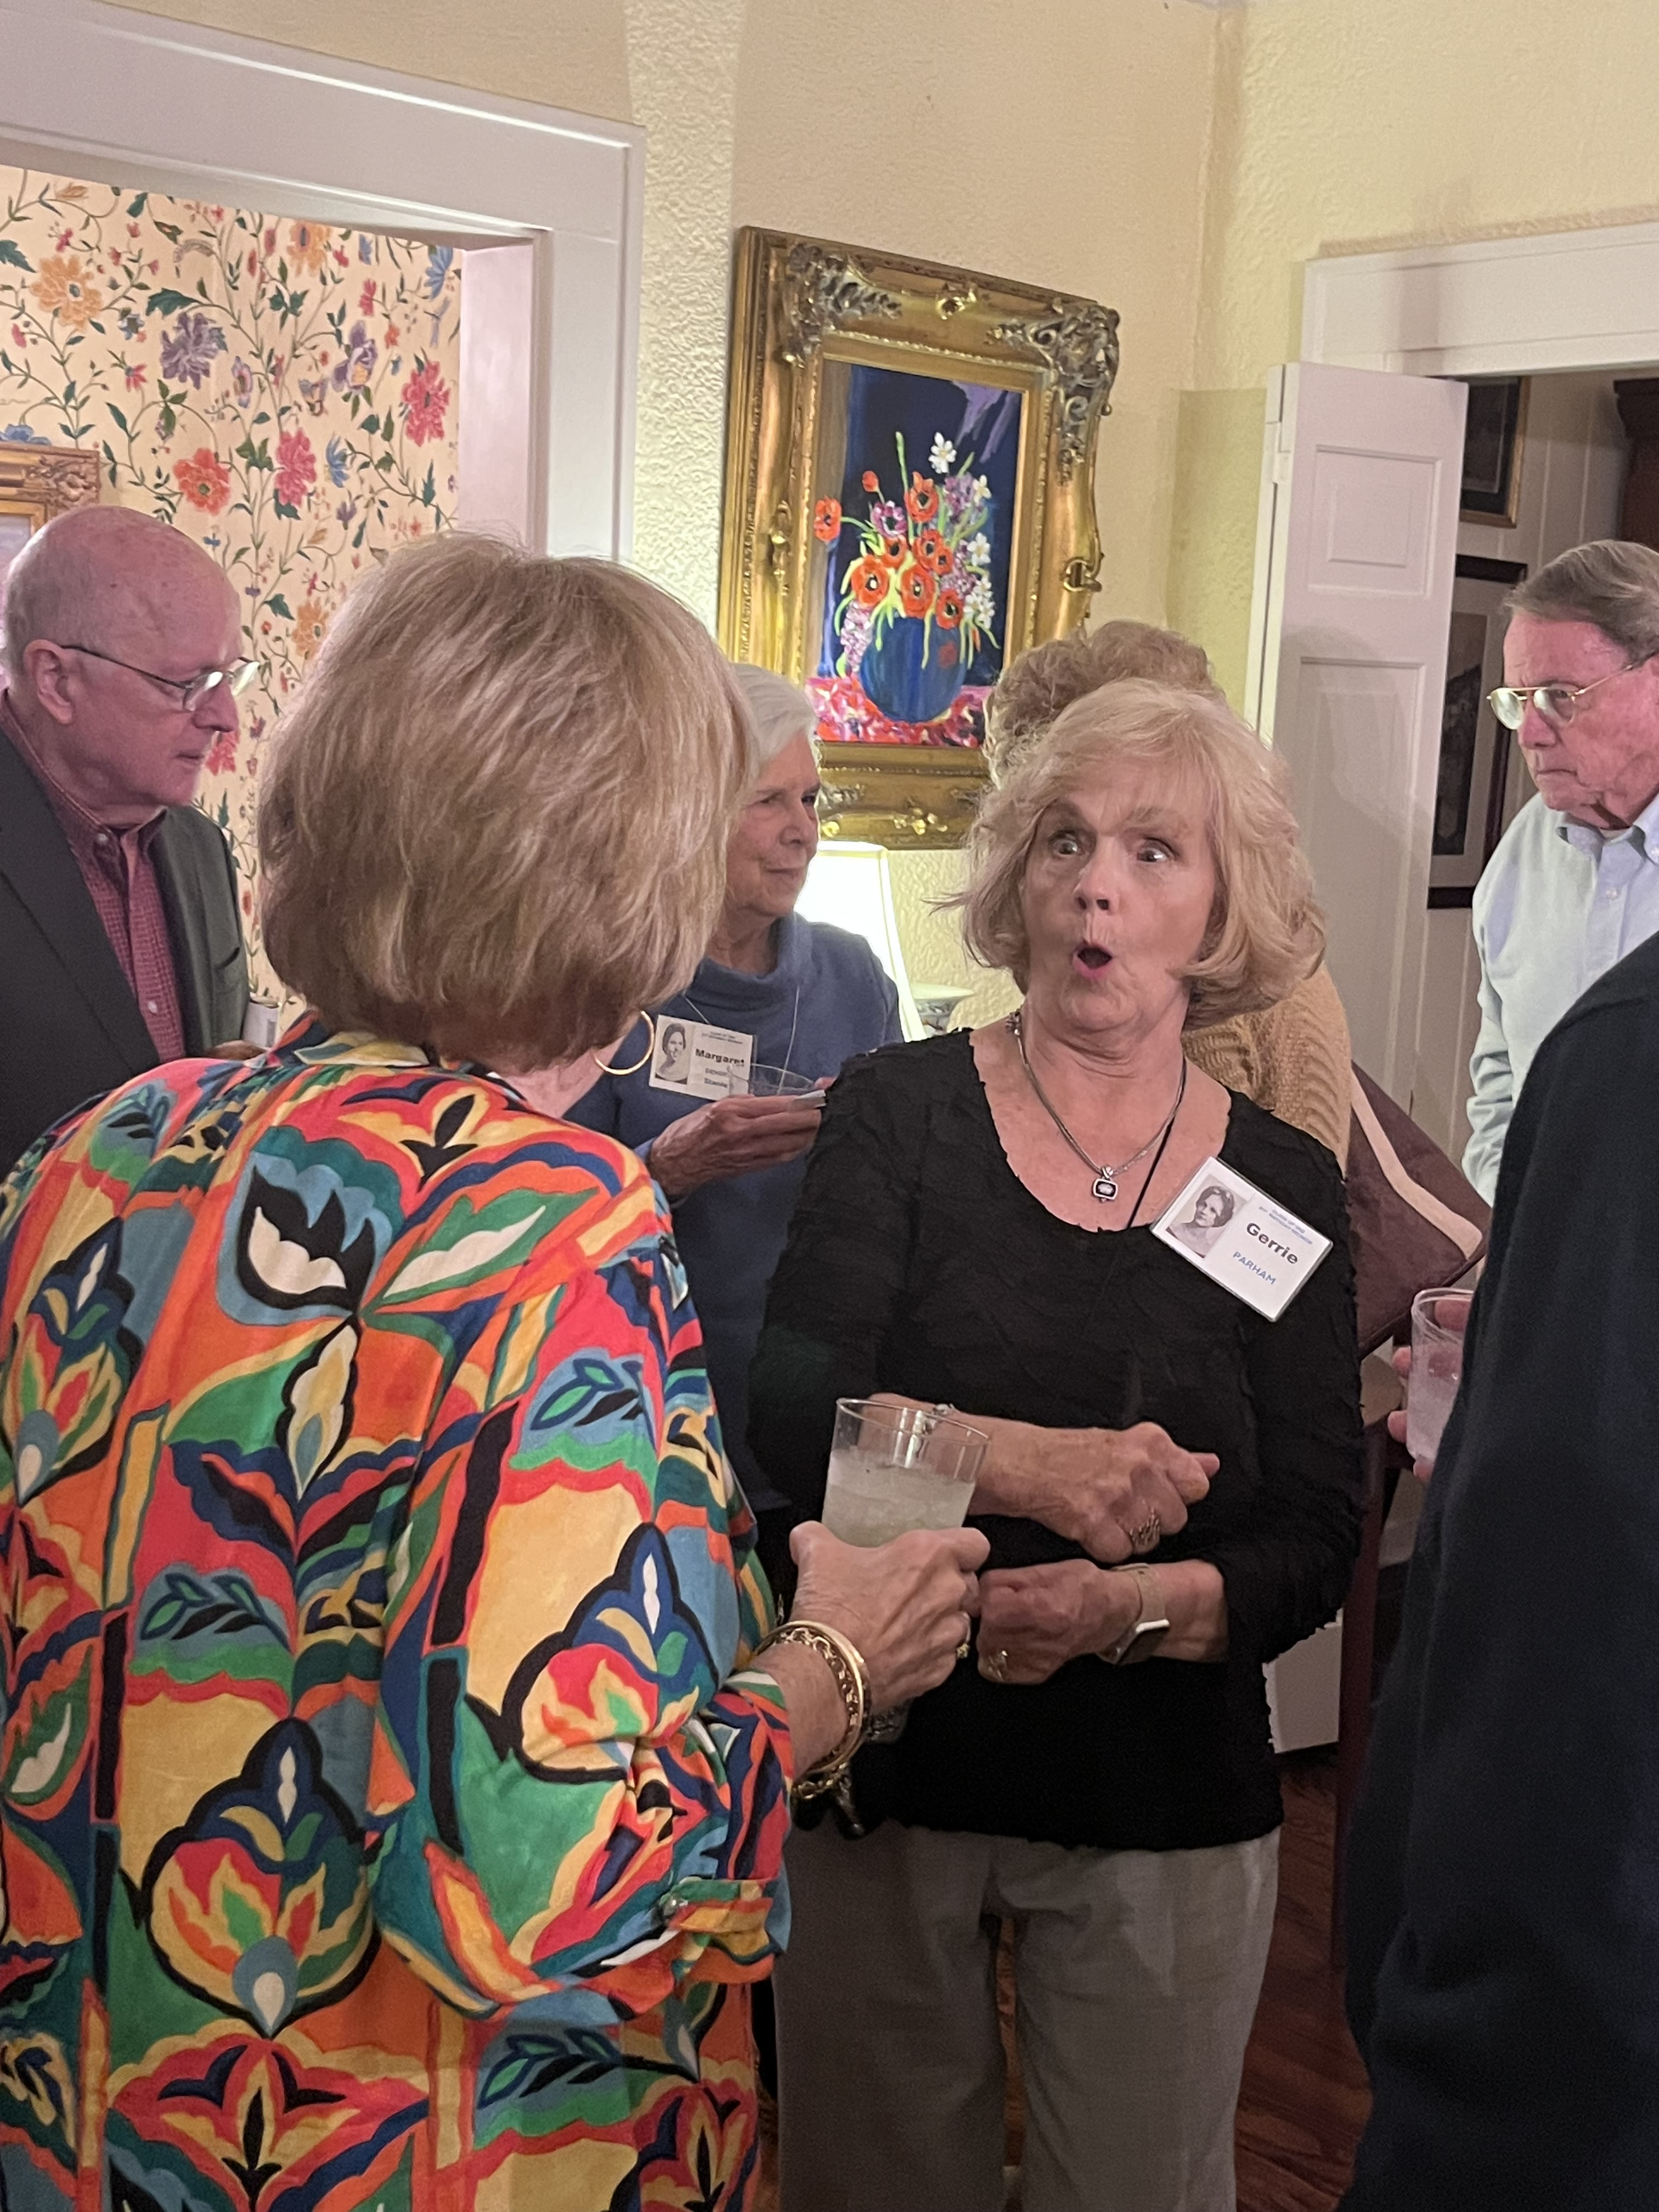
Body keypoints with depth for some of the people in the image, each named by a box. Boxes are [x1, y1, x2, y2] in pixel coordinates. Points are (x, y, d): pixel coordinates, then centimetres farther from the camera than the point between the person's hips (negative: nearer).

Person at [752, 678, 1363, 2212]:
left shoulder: (1284, 1187, -1)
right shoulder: (902, 1116, -6)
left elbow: (1314, 1549, -5)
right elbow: (790, 1410, -19)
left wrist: (1130, 1606, -24)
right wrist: (1022, 1464, -36)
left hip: (1166, 1809, 1)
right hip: (883, 1776, -1)